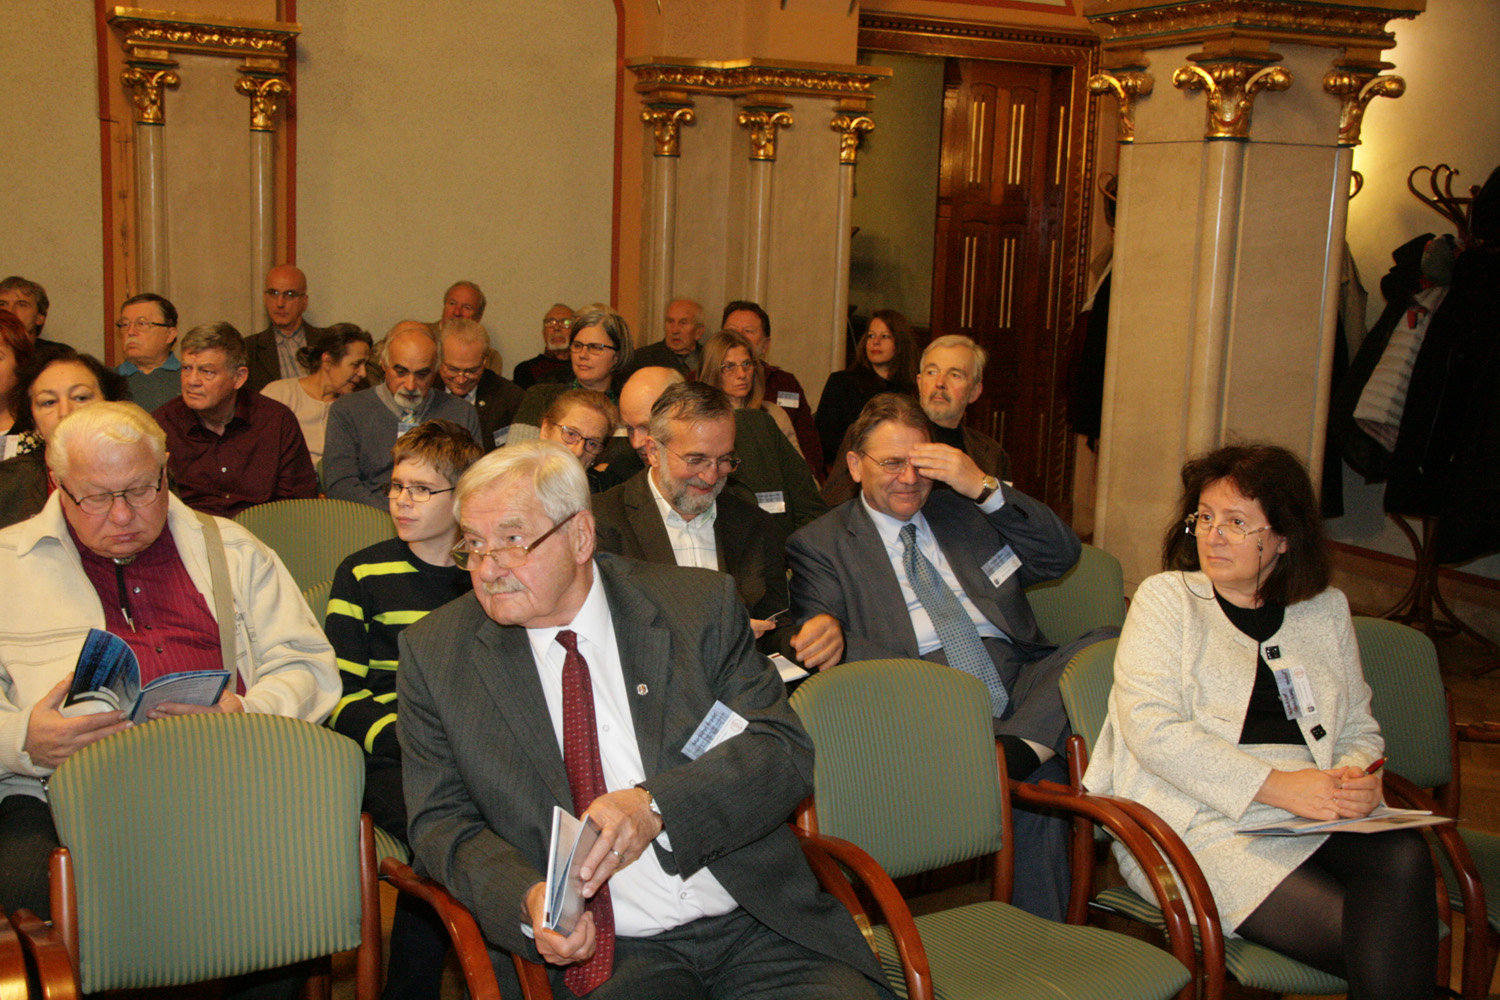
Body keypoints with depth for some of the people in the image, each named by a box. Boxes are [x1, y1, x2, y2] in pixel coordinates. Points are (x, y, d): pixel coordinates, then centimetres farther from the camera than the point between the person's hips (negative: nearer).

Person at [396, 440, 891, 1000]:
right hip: (600, 953, -1)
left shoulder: (700, 605, 3)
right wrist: (529, 900, -15)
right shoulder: (433, 653, 5)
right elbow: (442, 823, 5)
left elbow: (784, 750, -3)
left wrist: (654, 807, -21)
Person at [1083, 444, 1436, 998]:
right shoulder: (1166, 597, 7)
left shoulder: (1326, 610, 20)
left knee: (1404, 858, -30)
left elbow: (1359, 729, 24)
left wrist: (1359, 778, -2)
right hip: (1202, 822, -4)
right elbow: (1150, 726, -7)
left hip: (1315, 815, 4)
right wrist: (1275, 785, -15)